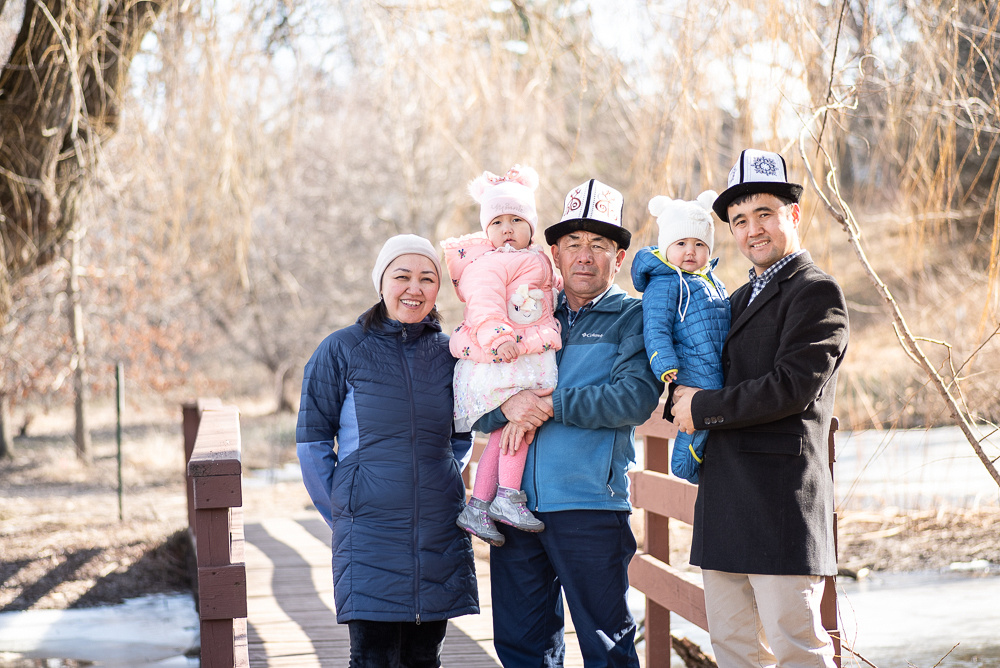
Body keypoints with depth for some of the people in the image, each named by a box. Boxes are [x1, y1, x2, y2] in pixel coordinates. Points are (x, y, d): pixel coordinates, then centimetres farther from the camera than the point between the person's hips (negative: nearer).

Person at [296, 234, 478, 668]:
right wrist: (341, 513, -1)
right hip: (370, 531, -3)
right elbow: (312, 440, 1)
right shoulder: (341, 350, -1)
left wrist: (437, 487, 10)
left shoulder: (448, 353, 8)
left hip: (439, 533, 3)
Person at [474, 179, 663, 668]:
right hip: (515, 503, 4)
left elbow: (636, 397, -13)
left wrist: (551, 405, -13)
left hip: (590, 504, -4)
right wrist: (508, 406, -10)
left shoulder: (634, 318, 4)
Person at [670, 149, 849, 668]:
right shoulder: (739, 300, 23)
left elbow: (792, 387, -16)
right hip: (725, 501, 8)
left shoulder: (817, 294, -5)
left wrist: (703, 408, -9)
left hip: (781, 498, -8)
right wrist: (683, 396, 4)